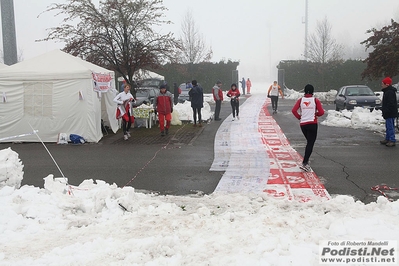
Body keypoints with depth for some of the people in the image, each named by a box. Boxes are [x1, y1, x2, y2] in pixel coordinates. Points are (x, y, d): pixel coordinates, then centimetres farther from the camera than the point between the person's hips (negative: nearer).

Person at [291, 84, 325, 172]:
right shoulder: (315, 100, -3)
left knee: (309, 142, 22)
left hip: (303, 124, 4)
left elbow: (294, 110, -7)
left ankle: (306, 160, 24)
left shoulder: (300, 100, 3)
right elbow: (321, 112, -8)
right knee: (310, 143, -3)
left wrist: (299, 117, 7)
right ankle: (304, 163, -14)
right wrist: (315, 114, 12)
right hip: (312, 124, -4)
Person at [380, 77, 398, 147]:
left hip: (390, 113, -11)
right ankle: (387, 139, 27)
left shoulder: (390, 92, -20)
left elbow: (390, 104, -24)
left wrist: (385, 112, -23)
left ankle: (392, 141, -4)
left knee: (390, 126, -8)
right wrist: (383, 109, 21)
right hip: (389, 113, 11)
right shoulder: (387, 91, 14)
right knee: (388, 127, 17)